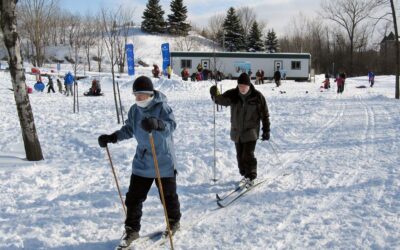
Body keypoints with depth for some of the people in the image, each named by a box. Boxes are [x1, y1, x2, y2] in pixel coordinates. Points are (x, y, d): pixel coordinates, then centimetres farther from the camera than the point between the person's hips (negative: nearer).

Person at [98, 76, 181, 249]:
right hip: (142, 162, 5)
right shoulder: (134, 110, 2)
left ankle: (173, 222, 36)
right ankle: (132, 229, 19)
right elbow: (129, 129, 14)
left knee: (168, 195, 12)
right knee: (133, 197, 4)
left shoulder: (162, 107, -15)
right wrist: (111, 138, 1)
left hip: (163, 161, -4)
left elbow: (171, 125, -30)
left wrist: (157, 124, -51)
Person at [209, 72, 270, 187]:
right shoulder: (233, 95, -4)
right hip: (237, 131, 4)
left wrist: (266, 131, -3)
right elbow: (222, 99, -18)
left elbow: (265, 115, -4)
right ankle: (245, 175, 30)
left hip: (251, 131, -4)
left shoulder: (257, 96, -10)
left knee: (248, 155, -9)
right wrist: (215, 96, -41)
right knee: (240, 155, 13)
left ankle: (251, 177, 7)